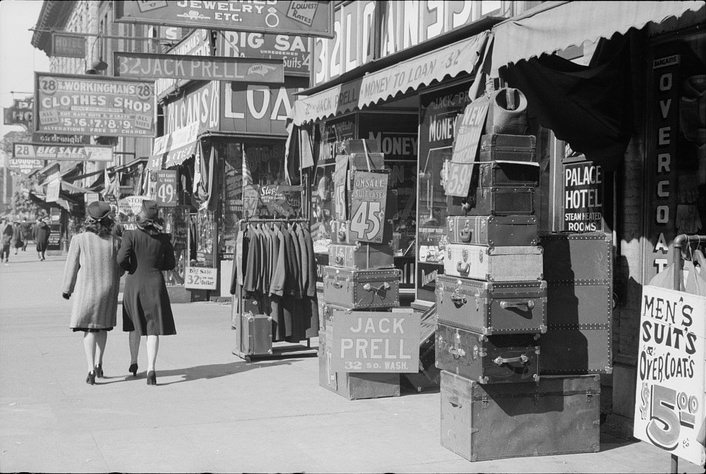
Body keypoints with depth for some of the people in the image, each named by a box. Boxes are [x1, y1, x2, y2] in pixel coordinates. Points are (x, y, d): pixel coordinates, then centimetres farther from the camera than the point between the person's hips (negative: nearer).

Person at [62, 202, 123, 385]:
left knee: (89, 329, 5)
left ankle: (91, 369, -6)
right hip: (108, 290, 2)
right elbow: (120, 269, 1)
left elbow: (71, 267, -4)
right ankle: (98, 363, 22)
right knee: (103, 327, 20)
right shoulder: (114, 242, -4)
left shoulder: (79, 239, -10)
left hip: (86, 289, -2)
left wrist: (67, 289, 9)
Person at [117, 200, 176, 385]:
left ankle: (133, 362, 33)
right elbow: (171, 263, 3)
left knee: (135, 325, 21)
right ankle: (151, 368, -12)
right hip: (155, 284, 0)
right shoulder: (163, 238, -3)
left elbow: (121, 259, -17)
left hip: (134, 283, 0)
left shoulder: (131, 235, -10)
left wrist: (130, 268, 3)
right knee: (153, 328, 0)